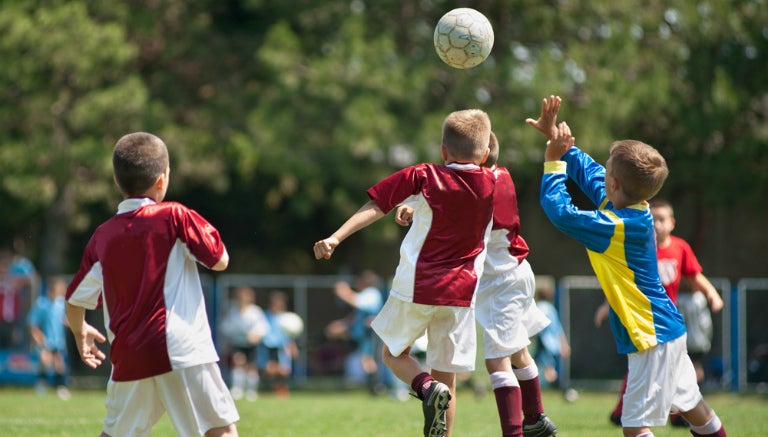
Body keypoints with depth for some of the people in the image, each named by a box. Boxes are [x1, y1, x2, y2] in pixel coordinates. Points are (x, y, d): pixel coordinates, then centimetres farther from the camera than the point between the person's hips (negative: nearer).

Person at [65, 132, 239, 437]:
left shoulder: (102, 236, 9)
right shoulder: (174, 217, -4)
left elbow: (75, 299, 16)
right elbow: (220, 260, 1)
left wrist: (80, 332, 37)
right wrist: (198, 230, 19)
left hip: (128, 356, 5)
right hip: (181, 350, -5)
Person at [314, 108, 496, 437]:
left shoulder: (422, 177, -6)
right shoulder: (494, 184, 2)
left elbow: (375, 207, -13)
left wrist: (336, 237, -17)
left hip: (415, 287, -2)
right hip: (460, 293, 2)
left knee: (393, 353, 17)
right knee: (447, 375, 10)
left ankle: (427, 387, -13)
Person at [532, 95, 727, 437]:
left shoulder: (617, 227, -23)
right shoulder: (626, 207, 2)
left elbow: (559, 210, -23)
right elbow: (587, 169, 16)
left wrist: (553, 159, -13)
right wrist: (557, 137, 14)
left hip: (652, 338, -10)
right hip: (668, 329, 10)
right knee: (691, 405, 22)